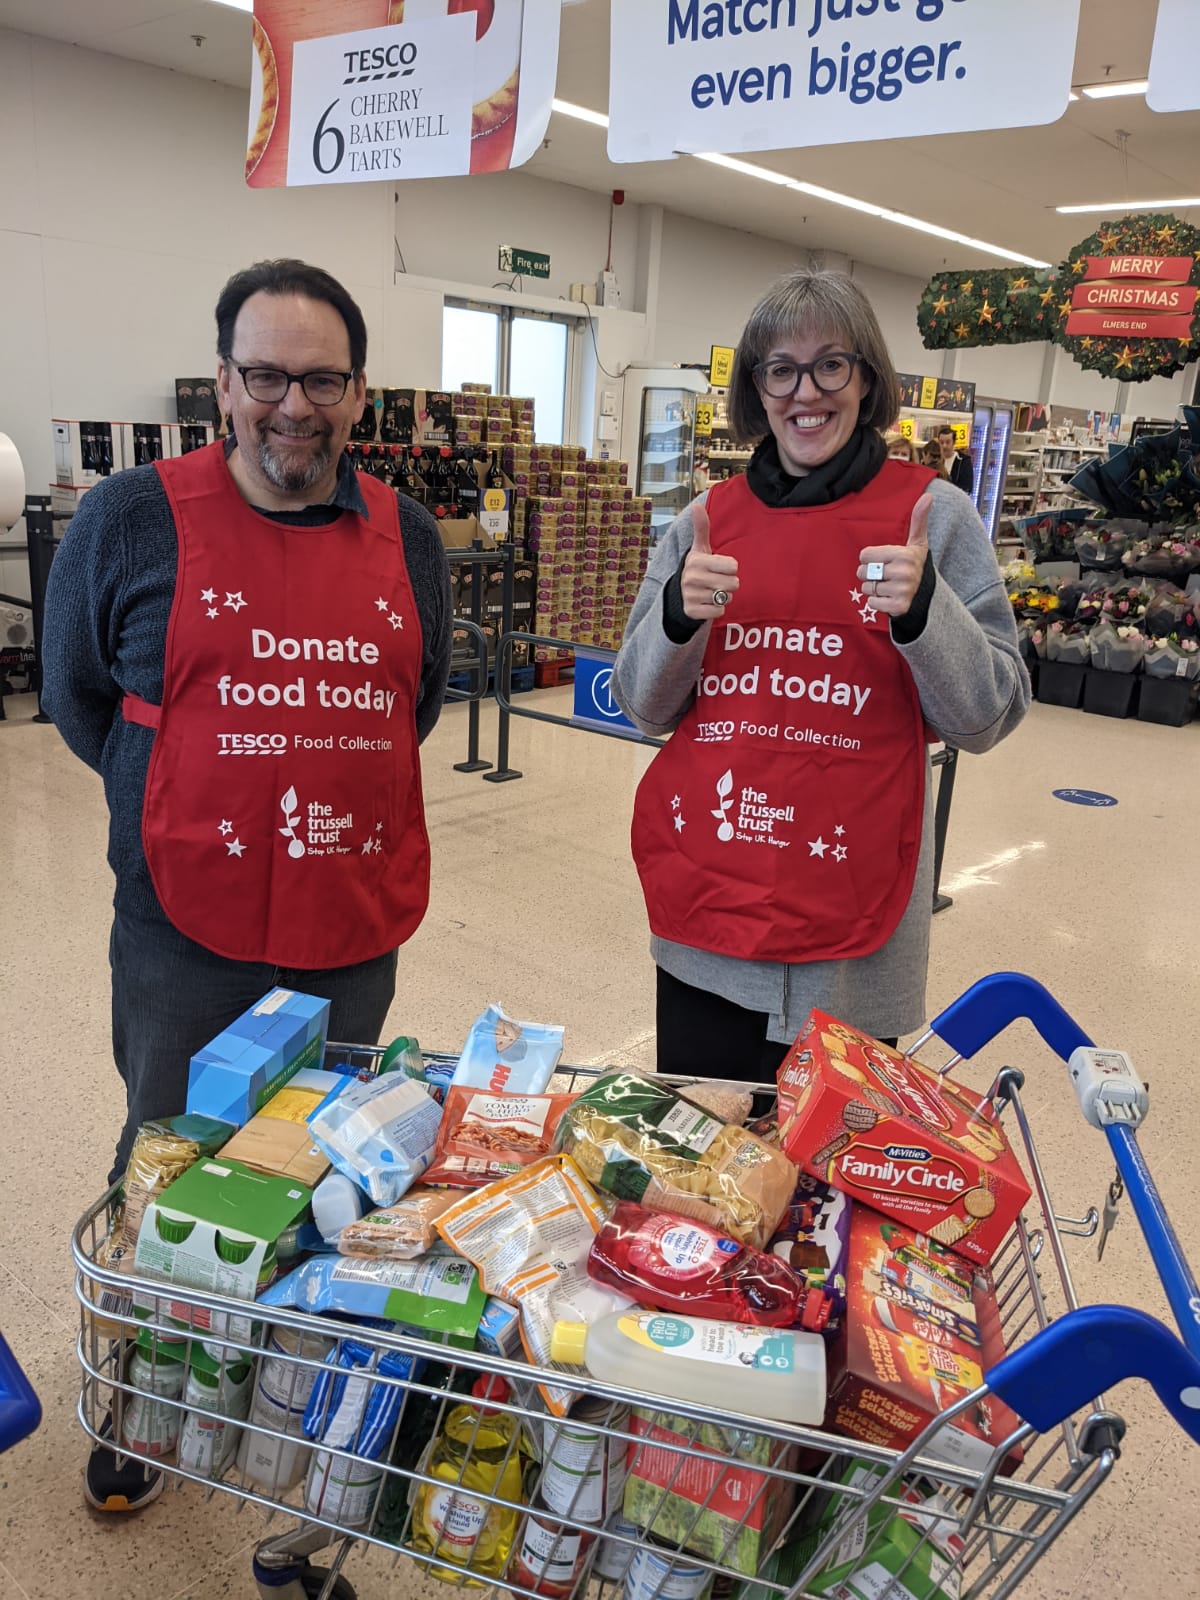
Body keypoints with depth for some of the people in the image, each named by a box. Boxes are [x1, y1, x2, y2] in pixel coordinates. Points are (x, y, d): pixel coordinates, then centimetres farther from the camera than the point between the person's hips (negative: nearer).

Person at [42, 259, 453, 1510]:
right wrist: (188, 810, 7)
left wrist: (337, 795, 10)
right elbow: (77, 696, 4)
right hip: (187, 933, -3)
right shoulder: (130, 519, -7)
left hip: (355, 928, 3)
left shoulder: (406, 536, 3)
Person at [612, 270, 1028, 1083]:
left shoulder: (934, 515, -1)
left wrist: (923, 610, -19)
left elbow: (986, 718, -3)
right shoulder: (709, 521, 6)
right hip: (702, 907, 3)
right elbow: (646, 707, 7)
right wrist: (679, 614, -11)